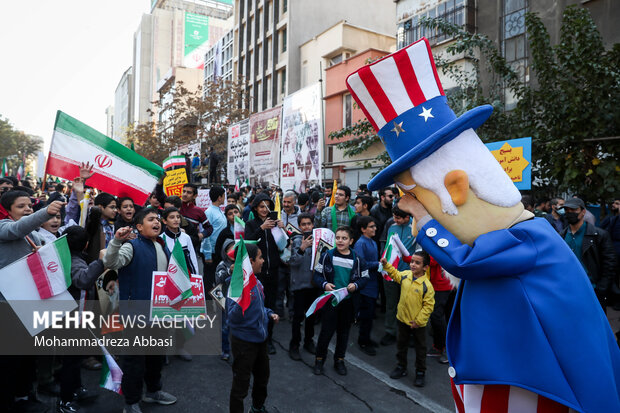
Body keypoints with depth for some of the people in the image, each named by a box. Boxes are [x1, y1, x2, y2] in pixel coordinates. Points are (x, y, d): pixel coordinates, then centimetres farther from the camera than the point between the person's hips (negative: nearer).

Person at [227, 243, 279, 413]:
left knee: (262, 377, 27)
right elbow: (233, 317, -29)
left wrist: (270, 314, 2)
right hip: (244, 341, -9)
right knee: (241, 385, 7)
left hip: (260, 338, 9)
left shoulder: (256, 281, 2)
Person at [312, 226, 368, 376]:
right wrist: (324, 284, -18)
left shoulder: (356, 259, -4)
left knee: (344, 331, 14)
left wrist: (356, 285, -14)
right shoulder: (328, 255, -6)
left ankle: (339, 360, 31)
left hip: (348, 301, 2)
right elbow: (317, 274, -1)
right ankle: (319, 359, 22)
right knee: (326, 330, 2)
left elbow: (364, 277, 4)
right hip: (330, 299, -2)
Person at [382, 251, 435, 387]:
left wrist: (418, 321, -17)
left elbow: (428, 306, -18)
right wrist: (386, 265, 6)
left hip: (418, 324, -5)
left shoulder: (427, 285, -23)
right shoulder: (405, 275, -7)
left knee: (420, 349, 13)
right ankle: (401, 367, 38)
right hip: (403, 319, 5)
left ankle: (420, 373, 31)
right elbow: (395, 274, 17)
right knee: (401, 345, 20)